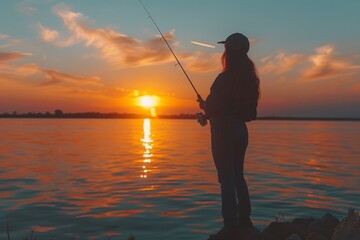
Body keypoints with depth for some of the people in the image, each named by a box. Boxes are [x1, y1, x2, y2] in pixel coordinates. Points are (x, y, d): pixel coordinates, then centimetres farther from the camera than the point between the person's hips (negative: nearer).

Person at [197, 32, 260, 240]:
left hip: (224, 130, -8)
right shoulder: (249, 77, 8)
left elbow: (213, 107, -15)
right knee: (238, 176, 17)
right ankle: (244, 220, 25)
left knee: (226, 178, -3)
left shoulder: (224, 78, -15)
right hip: (240, 129, 8)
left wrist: (204, 105, 9)